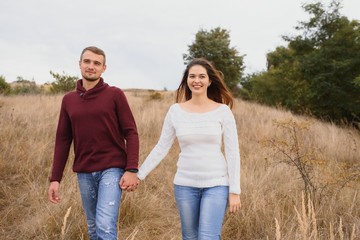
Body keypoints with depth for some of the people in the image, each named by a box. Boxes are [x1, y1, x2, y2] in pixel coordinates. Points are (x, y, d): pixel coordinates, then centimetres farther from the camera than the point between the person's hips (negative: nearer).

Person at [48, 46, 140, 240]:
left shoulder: (115, 95, -3)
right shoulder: (68, 100, 8)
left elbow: (130, 133, -5)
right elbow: (63, 140, 9)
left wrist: (132, 169, -15)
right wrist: (55, 178, 5)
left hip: (112, 169, -4)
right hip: (84, 173, 4)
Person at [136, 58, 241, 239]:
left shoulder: (222, 111, -4)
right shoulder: (175, 111, 1)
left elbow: (233, 153, -4)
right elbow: (161, 148, 6)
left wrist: (235, 191, -7)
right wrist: (139, 174, 3)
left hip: (216, 185, -2)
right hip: (185, 185, 3)